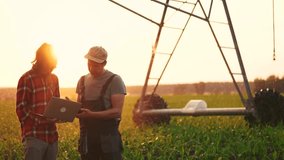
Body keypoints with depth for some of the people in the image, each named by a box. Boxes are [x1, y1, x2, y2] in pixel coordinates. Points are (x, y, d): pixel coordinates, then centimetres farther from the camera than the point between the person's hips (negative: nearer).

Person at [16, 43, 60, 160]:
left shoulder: (54, 79, 14)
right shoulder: (26, 79, -6)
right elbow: (21, 109, -8)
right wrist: (39, 120, -21)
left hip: (52, 135, 6)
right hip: (34, 136, -6)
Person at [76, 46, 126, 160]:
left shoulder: (115, 80, -8)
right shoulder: (82, 81, 10)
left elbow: (117, 111, -16)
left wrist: (92, 114, -26)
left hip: (107, 137, -5)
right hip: (87, 136, 5)